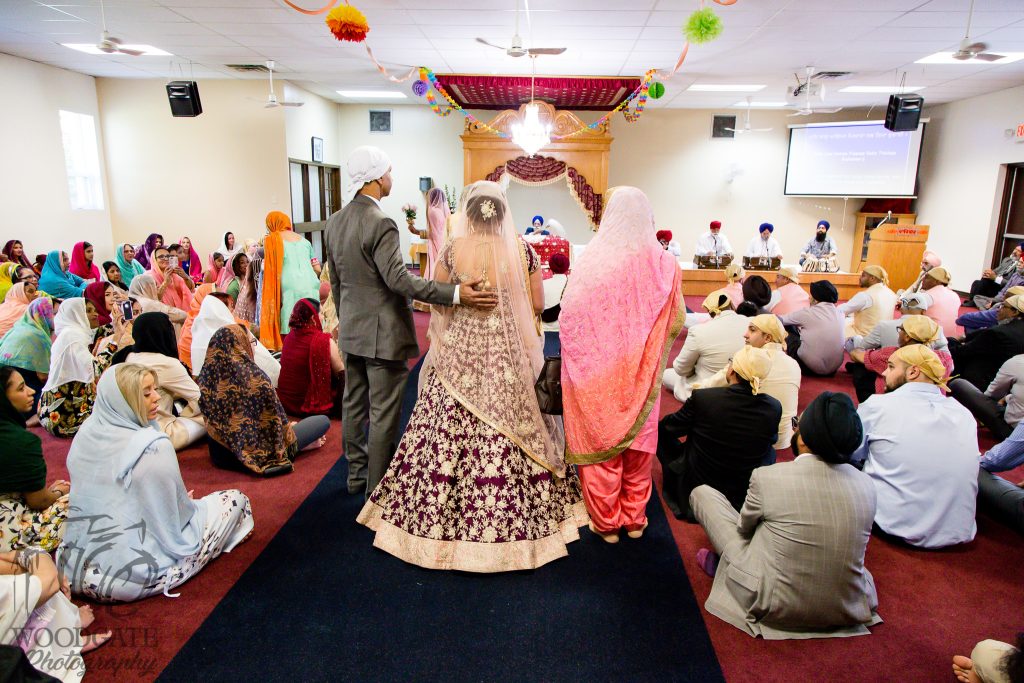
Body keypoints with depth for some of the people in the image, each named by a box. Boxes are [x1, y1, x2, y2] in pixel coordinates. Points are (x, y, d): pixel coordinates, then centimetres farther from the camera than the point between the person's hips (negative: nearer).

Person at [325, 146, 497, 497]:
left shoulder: (335, 221, 6)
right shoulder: (380, 223, -20)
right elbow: (400, 280, -26)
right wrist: (456, 293, -31)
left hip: (351, 332, 9)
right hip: (382, 334, -9)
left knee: (354, 405, 17)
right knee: (384, 413, 3)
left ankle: (357, 475, 31)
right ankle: (378, 487, 14)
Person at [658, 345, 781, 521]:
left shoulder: (702, 398, -24)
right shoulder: (774, 408, -17)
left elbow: (669, 427, -5)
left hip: (693, 494, -2)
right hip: (742, 500, 2)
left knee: (662, 430, 18)